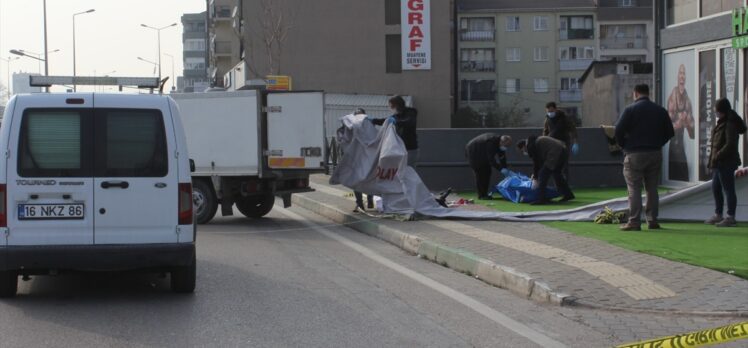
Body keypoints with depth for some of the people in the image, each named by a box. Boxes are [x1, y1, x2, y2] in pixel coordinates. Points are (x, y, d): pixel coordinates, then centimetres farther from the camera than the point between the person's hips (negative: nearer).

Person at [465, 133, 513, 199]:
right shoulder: (491, 142, -36)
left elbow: (502, 157, -3)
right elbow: (491, 159, -36)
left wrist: (505, 169, -11)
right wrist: (501, 169, -37)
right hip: (473, 152, -9)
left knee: (487, 172, 5)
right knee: (480, 174, -13)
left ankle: (484, 194, 10)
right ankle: (481, 195, -9)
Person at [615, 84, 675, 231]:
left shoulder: (630, 110, -7)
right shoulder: (660, 111, 8)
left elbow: (618, 130, -14)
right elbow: (669, 132, 9)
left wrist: (624, 146, 2)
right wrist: (658, 144, 16)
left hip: (635, 154, -4)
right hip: (655, 153, 4)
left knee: (634, 189, -2)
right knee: (652, 188, 12)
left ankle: (634, 222, -6)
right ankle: (652, 220, 11)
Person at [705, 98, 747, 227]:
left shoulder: (730, 125, -16)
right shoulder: (721, 123, 15)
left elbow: (730, 144, -23)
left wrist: (717, 156, -19)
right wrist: (713, 160, 14)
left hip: (726, 163, -10)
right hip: (719, 163, 10)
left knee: (728, 189, -6)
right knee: (716, 188, 16)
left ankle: (730, 218, -2)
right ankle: (718, 215, 25)